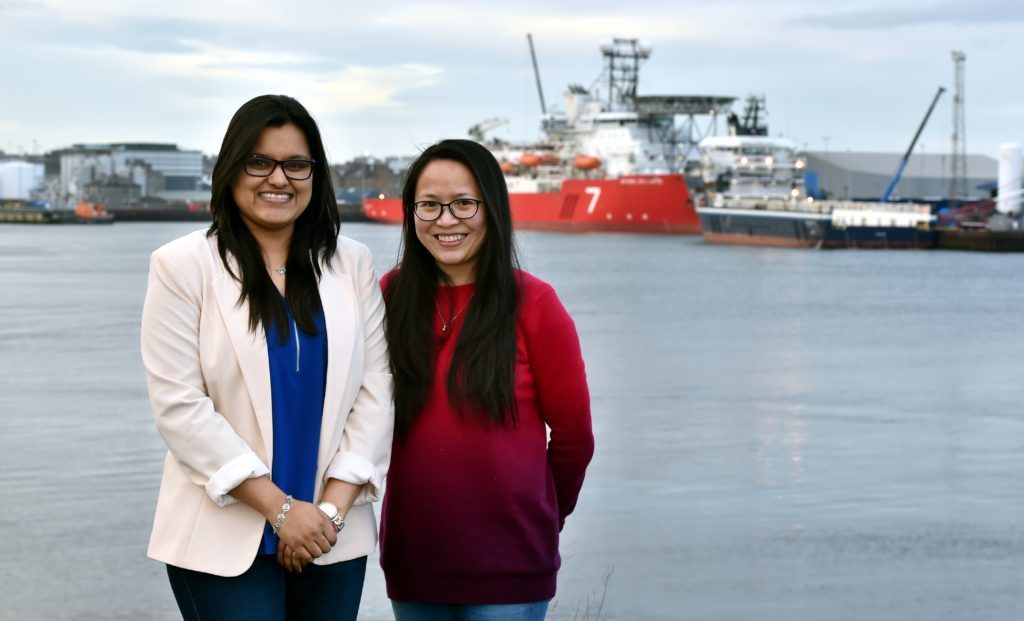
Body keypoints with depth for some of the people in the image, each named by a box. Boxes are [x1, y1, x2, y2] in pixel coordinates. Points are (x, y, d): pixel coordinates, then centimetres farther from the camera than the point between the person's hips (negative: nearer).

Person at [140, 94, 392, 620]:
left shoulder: (352, 263, 8)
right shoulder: (184, 266, -2)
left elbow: (374, 390, 3)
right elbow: (179, 404, -8)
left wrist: (333, 507, -8)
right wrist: (280, 507, -13)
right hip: (224, 541, -3)